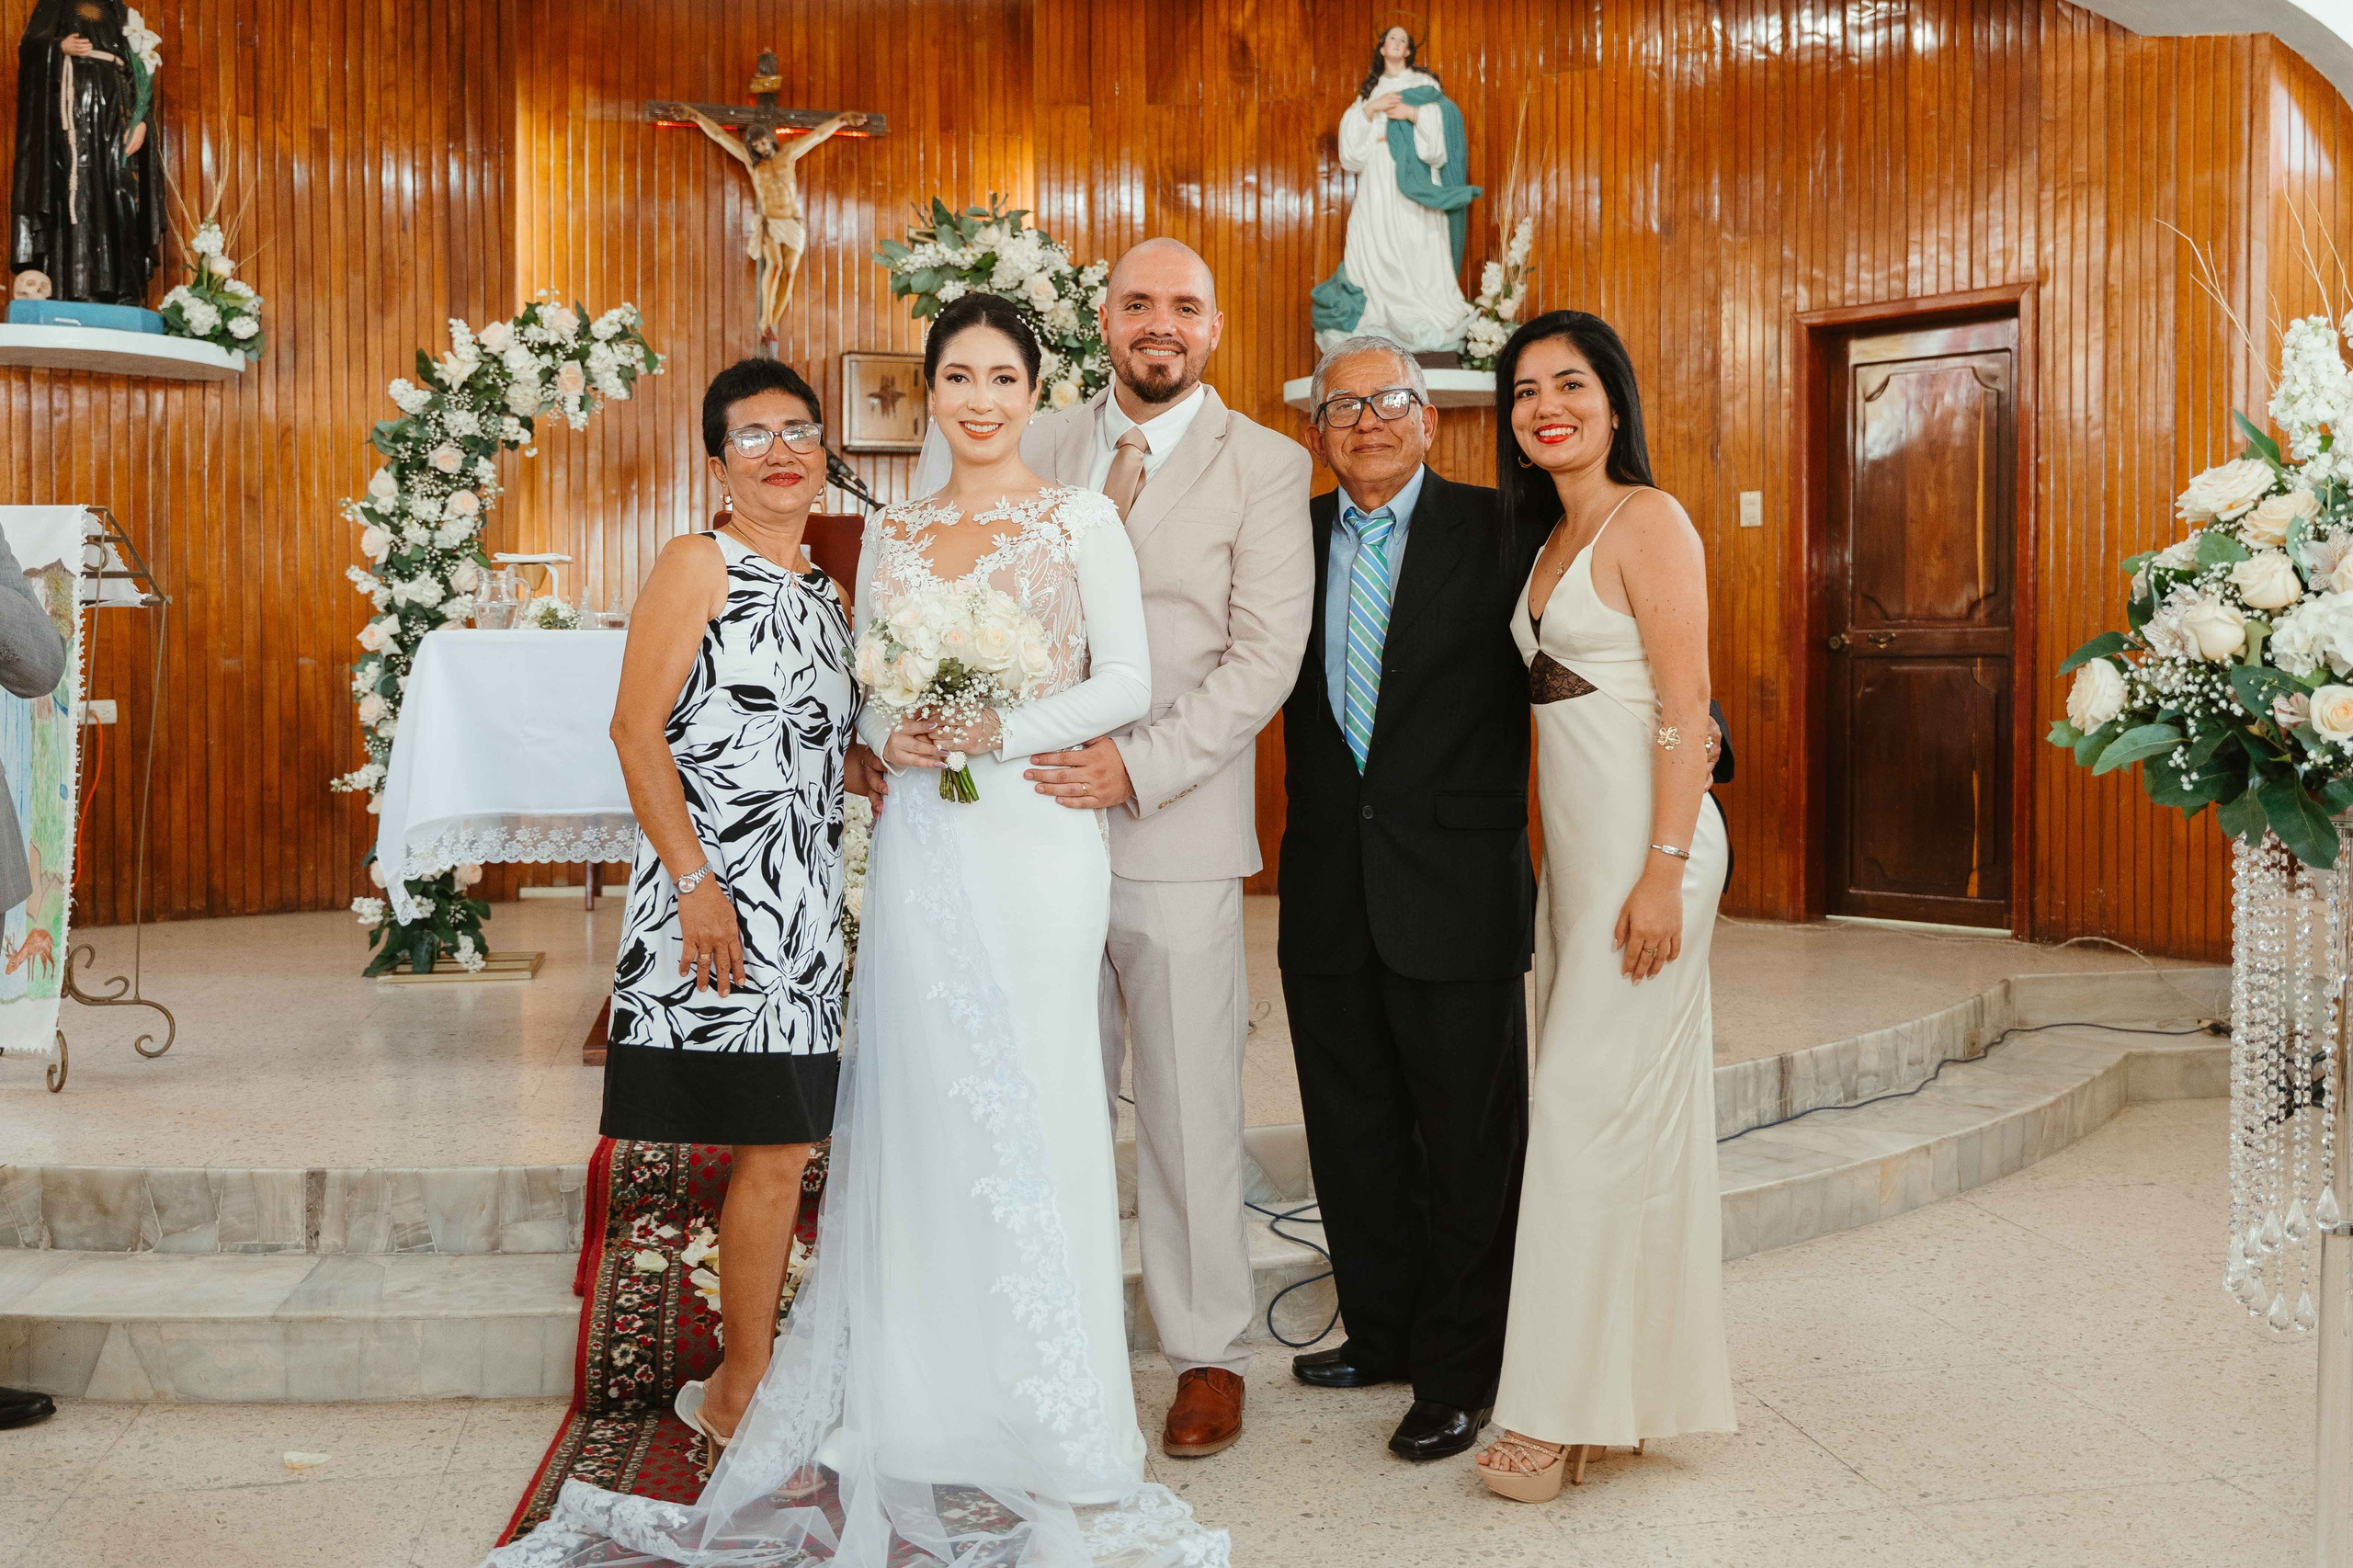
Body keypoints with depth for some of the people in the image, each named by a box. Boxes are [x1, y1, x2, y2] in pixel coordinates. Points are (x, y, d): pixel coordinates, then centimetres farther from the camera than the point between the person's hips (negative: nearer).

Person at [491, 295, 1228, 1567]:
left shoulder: (1081, 520, 2)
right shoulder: (890, 535, 14)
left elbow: (1127, 680, -3)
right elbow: (864, 690, 16)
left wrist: (1003, 730, -14)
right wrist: (890, 737, -6)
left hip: (1033, 841, -3)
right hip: (920, 844, 4)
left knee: (1028, 1118, -1)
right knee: (918, 1119, 4)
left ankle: (1045, 1434, 12)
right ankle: (924, 1414, 15)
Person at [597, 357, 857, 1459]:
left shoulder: (826, 597, 17)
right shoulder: (699, 566, -4)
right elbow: (636, 728, -12)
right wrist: (695, 882, -19)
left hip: (805, 904, 7)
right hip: (719, 897, -7)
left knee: (776, 1148, 11)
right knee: (775, 1150, -6)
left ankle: (738, 1390, 23)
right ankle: (745, 1393, 9)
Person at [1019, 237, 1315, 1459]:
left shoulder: (1265, 466, 1)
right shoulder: (1038, 450, 13)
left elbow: (1265, 655, -7)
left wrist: (1138, 765, -16)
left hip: (1175, 829, -3)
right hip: (1039, 815, 3)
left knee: (1189, 1107, 4)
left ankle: (1208, 1356, 19)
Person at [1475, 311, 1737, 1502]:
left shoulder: (1649, 520, -8)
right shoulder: (1549, 536, 17)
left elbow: (1685, 709, -14)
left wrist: (1664, 870, -20)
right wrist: (1575, 863, 13)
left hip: (1643, 840, -8)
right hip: (1572, 843, 8)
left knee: (1593, 1101, -7)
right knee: (1606, 1102, 11)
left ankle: (1566, 1407, 1)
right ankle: (1629, 1381, 20)